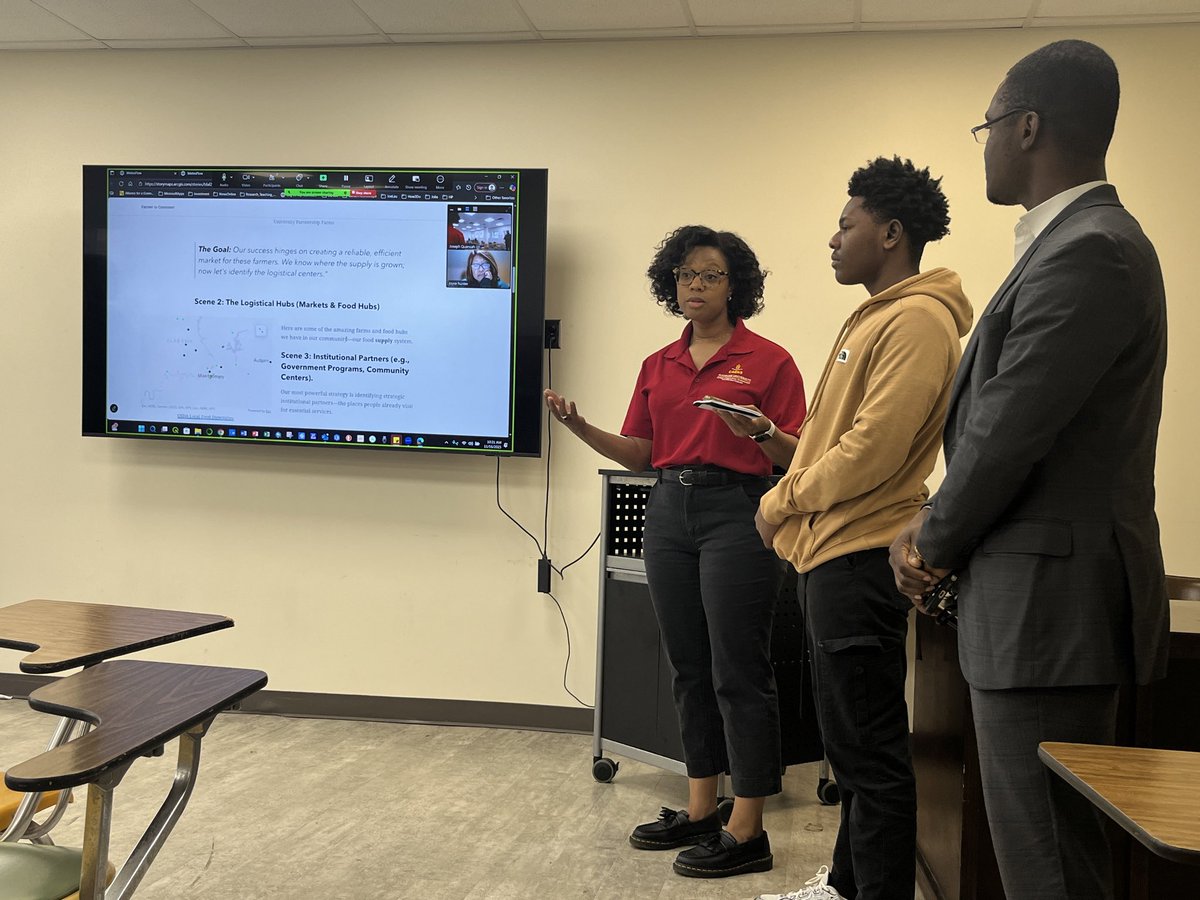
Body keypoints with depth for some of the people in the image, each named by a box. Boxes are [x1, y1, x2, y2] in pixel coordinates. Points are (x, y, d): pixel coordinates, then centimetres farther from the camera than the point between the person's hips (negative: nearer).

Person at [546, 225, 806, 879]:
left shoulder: (766, 359, -2)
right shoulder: (659, 365, 14)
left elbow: (796, 454, -4)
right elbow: (639, 453, 13)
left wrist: (760, 431, -24)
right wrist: (579, 426, 0)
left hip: (737, 512, -6)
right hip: (669, 511, 6)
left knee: (737, 673, -4)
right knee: (689, 671, 12)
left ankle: (746, 833, 4)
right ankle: (699, 811, 24)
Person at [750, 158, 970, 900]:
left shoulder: (917, 319, -15)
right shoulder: (877, 316, 17)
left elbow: (872, 450, -21)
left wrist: (783, 500, -10)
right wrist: (794, 508, 6)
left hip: (859, 559, -10)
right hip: (834, 553, 10)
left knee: (870, 751, -2)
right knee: (851, 739, 19)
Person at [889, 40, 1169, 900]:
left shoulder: (1087, 254, -19)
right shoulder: (1083, 241, 14)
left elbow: (1009, 431, -20)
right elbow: (1000, 420, 16)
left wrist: (936, 548, -4)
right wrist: (936, 523, 6)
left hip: (1050, 604, -10)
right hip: (1049, 600, 10)